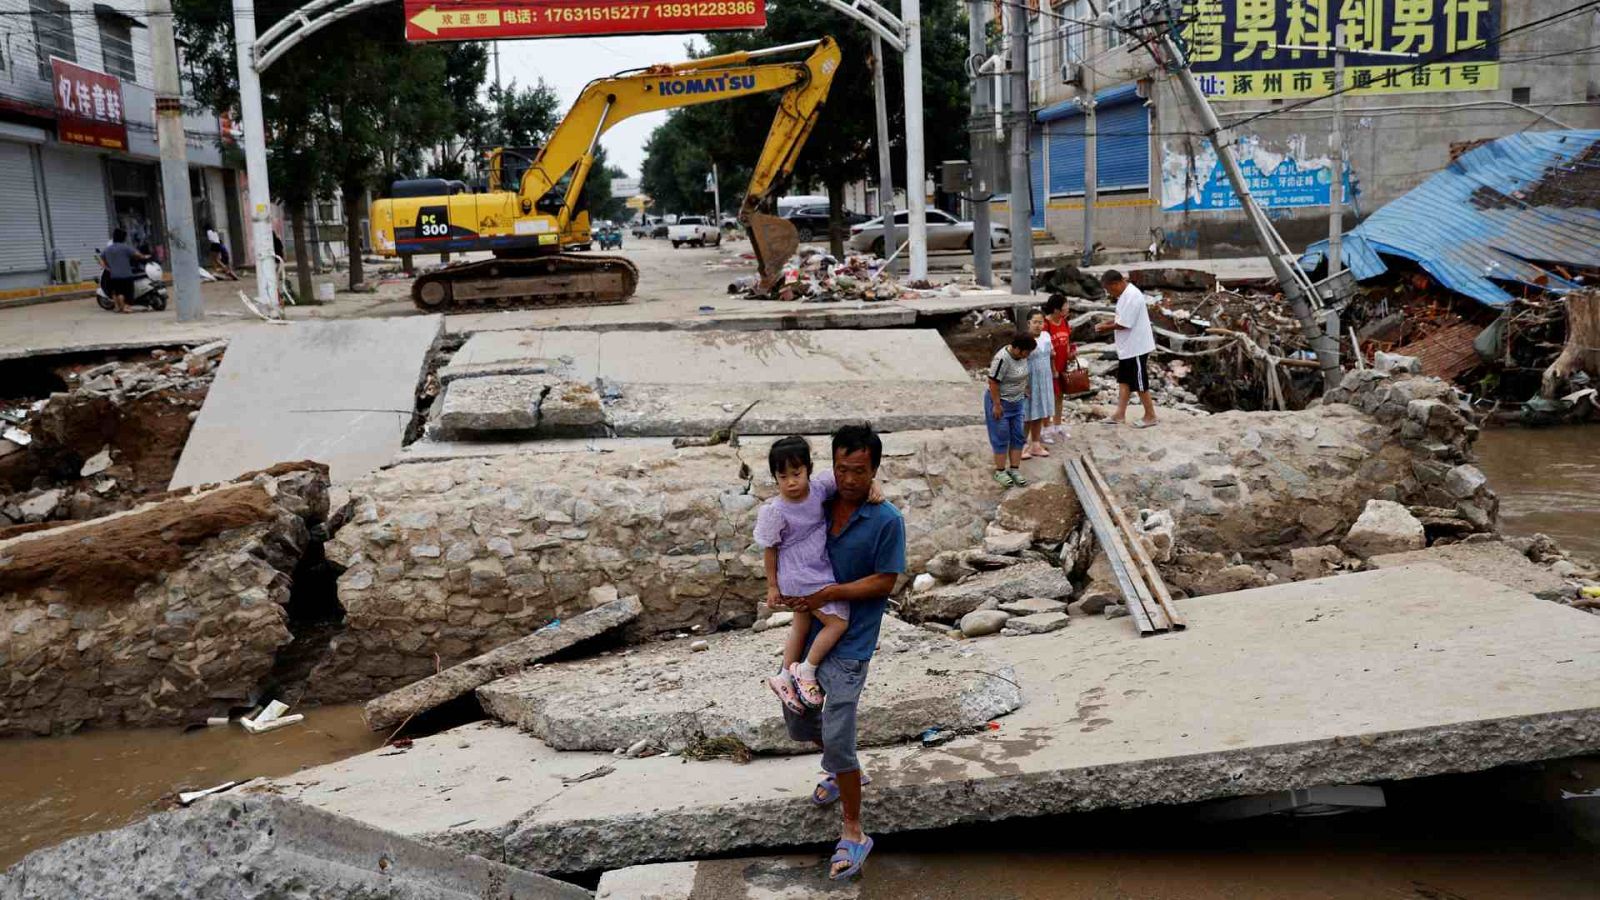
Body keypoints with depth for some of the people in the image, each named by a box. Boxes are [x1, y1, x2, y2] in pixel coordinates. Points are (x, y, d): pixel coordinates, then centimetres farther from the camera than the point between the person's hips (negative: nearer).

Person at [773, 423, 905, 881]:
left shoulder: (887, 521, -14)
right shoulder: (820, 505, 1)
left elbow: (884, 583, -13)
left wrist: (830, 594, -21)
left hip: (849, 645, -6)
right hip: (810, 632, 6)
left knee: (837, 740, -9)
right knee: (798, 722, 21)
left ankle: (853, 833, 8)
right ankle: (845, 771, 49)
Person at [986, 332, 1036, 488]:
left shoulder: (1022, 355, -4)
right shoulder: (1002, 359, -28)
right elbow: (993, 382, -24)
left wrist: (1025, 392, 19)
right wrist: (997, 405, -21)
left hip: (1018, 402, 8)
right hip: (1000, 402, -8)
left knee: (1018, 437, 10)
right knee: (1001, 438, 3)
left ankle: (1014, 469, 20)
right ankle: (1000, 471, 15)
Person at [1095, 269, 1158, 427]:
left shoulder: (1131, 296, -24)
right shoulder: (1125, 294, 9)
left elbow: (1124, 324, -25)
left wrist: (1105, 328, -12)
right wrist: (1106, 323, 4)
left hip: (1136, 347, -10)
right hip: (1128, 347, 10)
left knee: (1140, 384, 1)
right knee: (1124, 380, 13)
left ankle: (1150, 416, 12)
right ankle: (1120, 415, 18)